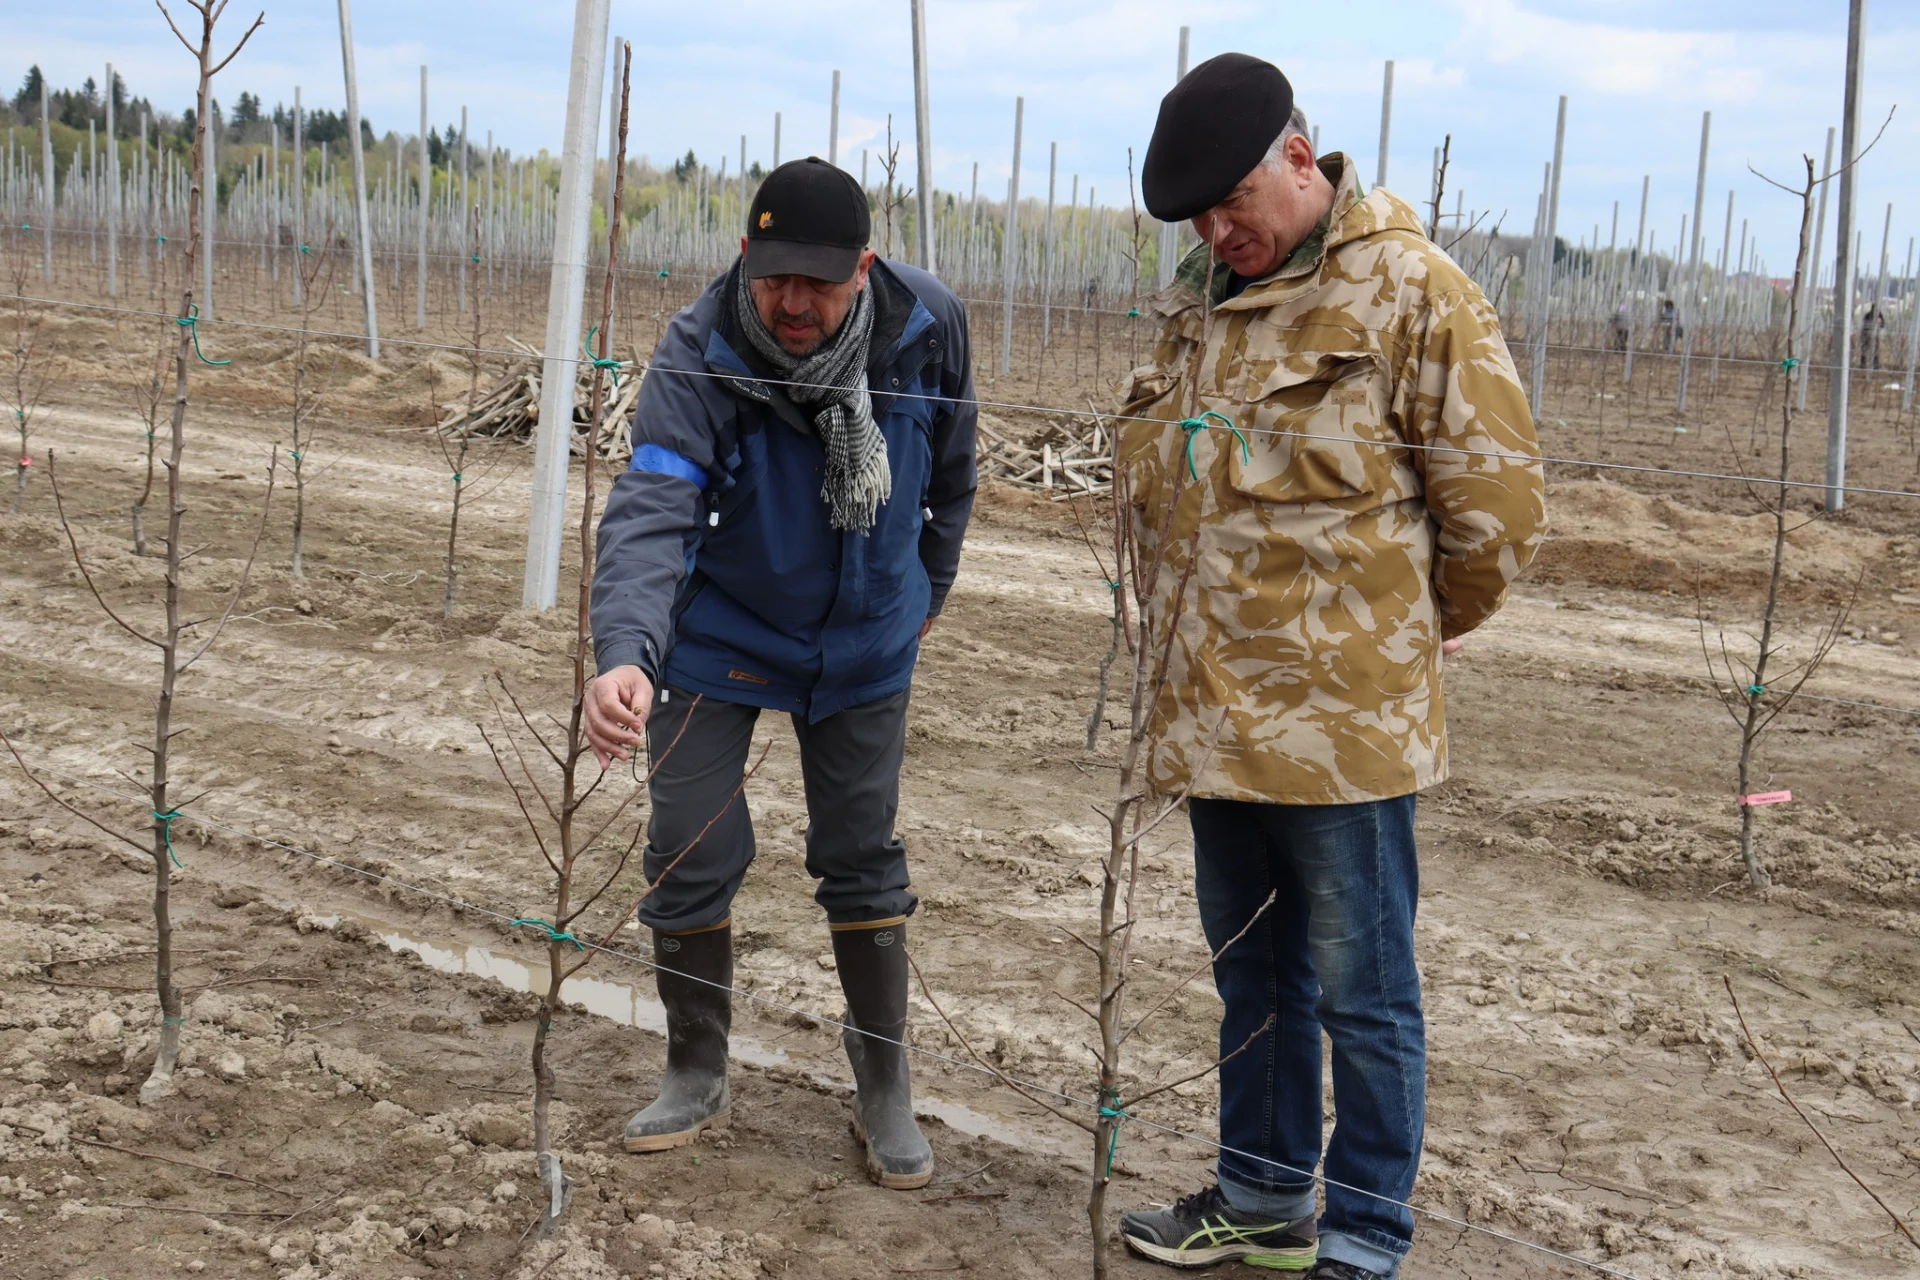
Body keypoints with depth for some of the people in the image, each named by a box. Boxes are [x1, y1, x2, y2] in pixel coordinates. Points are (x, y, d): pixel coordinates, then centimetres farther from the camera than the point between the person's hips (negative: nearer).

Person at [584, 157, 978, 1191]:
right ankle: (695, 1076, 23)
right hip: (719, 639, -1)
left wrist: (927, 591, 13)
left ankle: (884, 1087, 24)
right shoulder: (697, 357, -29)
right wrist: (625, 655, -59)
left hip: (864, 641, 2)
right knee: (690, 857, 1)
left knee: (862, 858, 8)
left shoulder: (929, 327, -19)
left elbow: (949, 471, 1)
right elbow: (648, 513, -42)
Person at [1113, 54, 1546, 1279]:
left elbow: (1498, 499, -9)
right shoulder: (1200, 295, 10)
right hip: (1214, 706, 7)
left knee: (1362, 993, 4)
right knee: (1252, 969, 19)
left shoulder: (1410, 289, -12)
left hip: (1341, 718, -7)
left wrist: (1423, 626, 5)